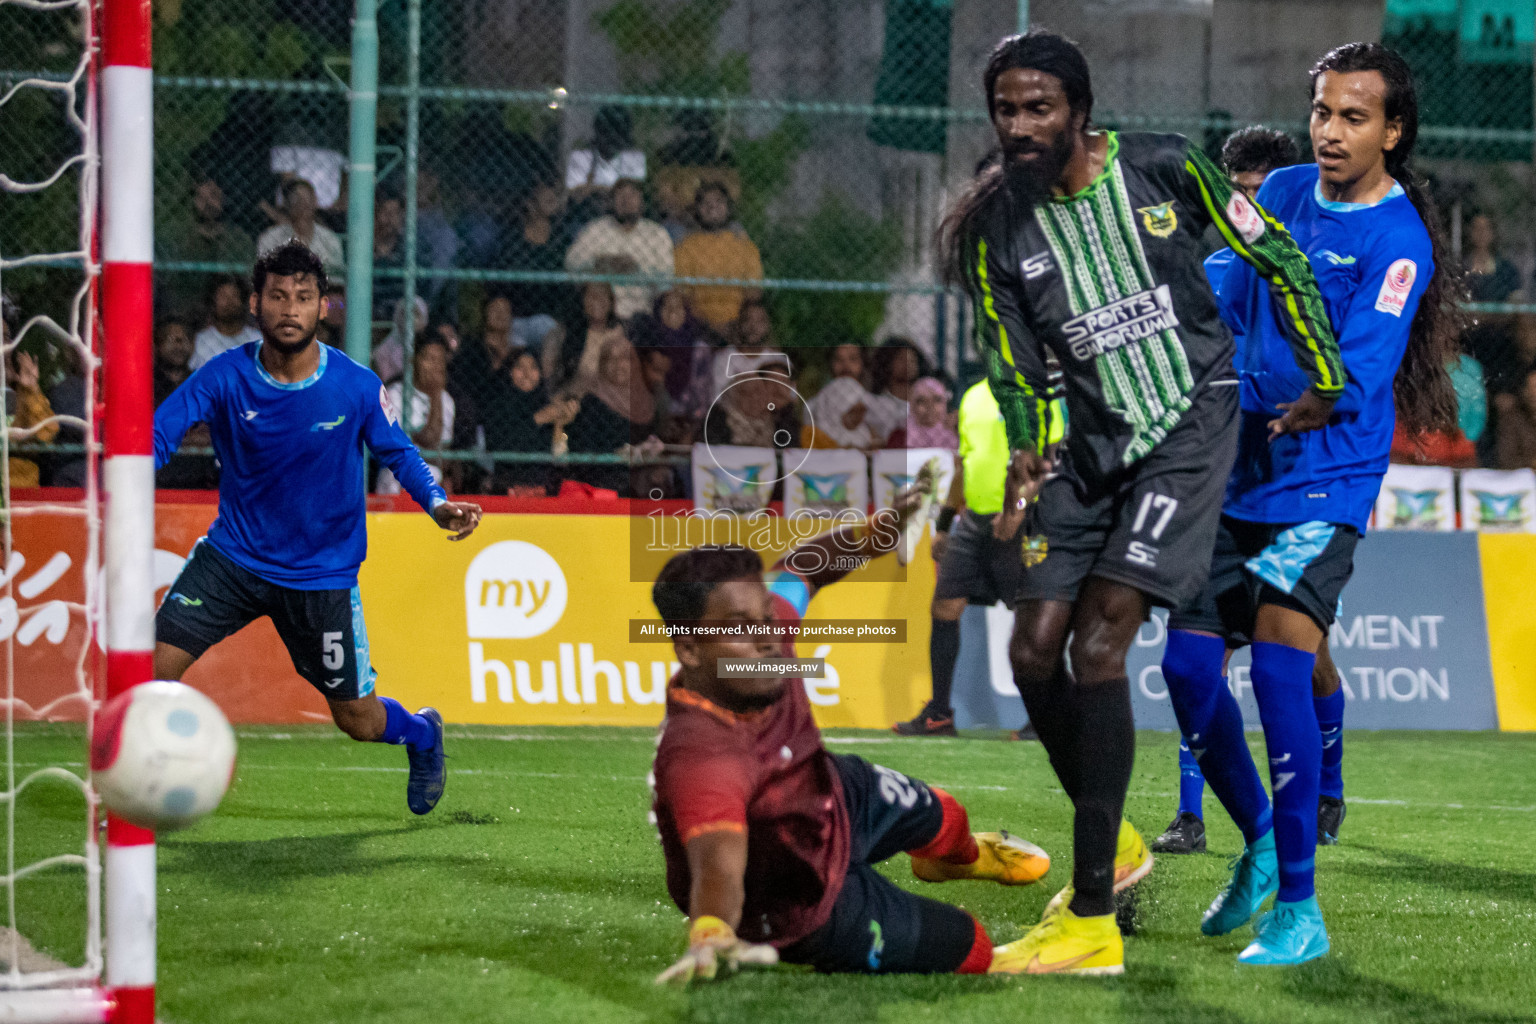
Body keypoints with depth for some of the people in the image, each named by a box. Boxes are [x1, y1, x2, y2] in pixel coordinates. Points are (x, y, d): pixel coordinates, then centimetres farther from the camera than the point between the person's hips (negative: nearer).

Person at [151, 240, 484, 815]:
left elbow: (398, 454, 2)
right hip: (234, 555, 1)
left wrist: (438, 504, -16)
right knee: (158, 662, -17)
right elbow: (158, 434, -16)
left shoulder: (357, 387, -12)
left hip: (322, 574, -1)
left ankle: (422, 734, 44)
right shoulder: (225, 377, -12)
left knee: (358, 719, 7)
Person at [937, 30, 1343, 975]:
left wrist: (1329, 381, 6)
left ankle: (1093, 924, -19)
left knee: (1097, 646, -18)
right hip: (1093, 446, 5)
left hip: (1189, 429, -5)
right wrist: (1026, 470, -8)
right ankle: (1113, 846, 27)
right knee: (1034, 650, -1)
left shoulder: (1164, 170, -9)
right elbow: (1016, 368, 6)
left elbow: (1278, 258, 2)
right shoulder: (994, 230, -1)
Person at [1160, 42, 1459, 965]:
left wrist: (1301, 402, -34)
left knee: (1280, 654, -22)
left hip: (1326, 482, -6)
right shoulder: (1283, 194, 9)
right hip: (1239, 476, 6)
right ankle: (1261, 841, 25)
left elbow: (1356, 377, -21)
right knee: (1188, 663, 1)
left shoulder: (1400, 242, -10)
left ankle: (1299, 909, -19)